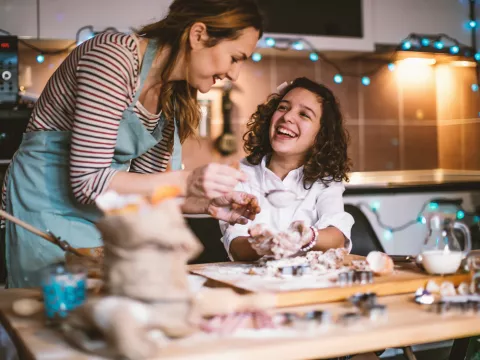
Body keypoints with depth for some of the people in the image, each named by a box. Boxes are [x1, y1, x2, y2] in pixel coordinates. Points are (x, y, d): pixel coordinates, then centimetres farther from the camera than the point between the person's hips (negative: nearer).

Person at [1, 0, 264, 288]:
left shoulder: (174, 95, 3)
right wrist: (186, 182, -29)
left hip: (100, 215, 8)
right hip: (49, 207, -8)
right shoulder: (115, 55, -23)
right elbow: (88, 182, -26)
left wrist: (208, 203, -7)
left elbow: (143, 186, 7)